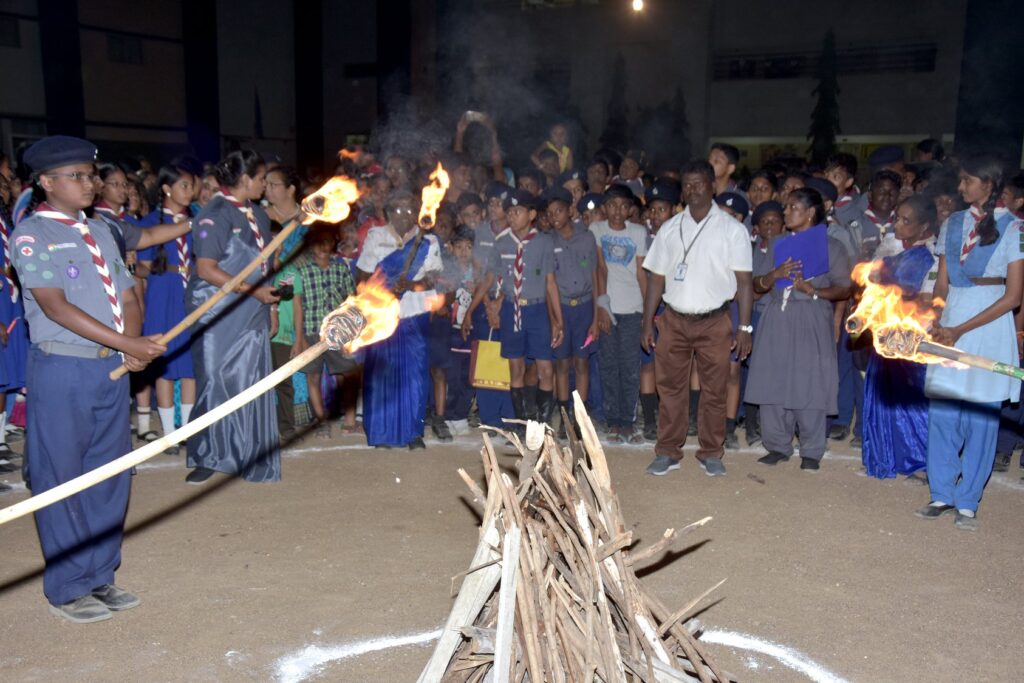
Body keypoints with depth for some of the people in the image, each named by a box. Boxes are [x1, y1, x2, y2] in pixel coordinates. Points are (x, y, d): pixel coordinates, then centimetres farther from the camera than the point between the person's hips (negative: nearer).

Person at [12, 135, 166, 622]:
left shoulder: (100, 233, 14)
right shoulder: (31, 234, -5)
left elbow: (128, 296, 12)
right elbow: (56, 307, -15)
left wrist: (133, 344, -8)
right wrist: (128, 345, -19)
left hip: (113, 368, 6)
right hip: (63, 370, -6)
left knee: (110, 475, 11)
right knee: (62, 480, 3)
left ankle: (101, 577, 25)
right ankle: (67, 589, 16)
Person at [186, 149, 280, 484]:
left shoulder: (257, 214, 12)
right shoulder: (215, 215, -11)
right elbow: (206, 269, -17)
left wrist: (270, 300, 11)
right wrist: (252, 291, -18)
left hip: (252, 316, 7)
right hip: (219, 317, -7)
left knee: (251, 385, 8)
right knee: (217, 383, 1)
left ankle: (252, 457, 18)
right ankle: (207, 457, 15)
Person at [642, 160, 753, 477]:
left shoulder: (732, 229, 2)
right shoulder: (670, 228, 9)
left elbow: (744, 281, -1)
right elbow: (656, 279, 9)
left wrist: (744, 327, -8)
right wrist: (648, 324, 4)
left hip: (714, 322, -2)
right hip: (674, 320, 2)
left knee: (714, 390, 4)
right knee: (670, 388, 5)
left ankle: (711, 453, 17)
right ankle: (668, 453, 15)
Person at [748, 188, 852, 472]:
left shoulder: (831, 246, 4)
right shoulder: (777, 244, 15)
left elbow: (844, 288, 0)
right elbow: (758, 285, 10)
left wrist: (814, 290, -16)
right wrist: (776, 274, -10)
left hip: (811, 321, -4)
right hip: (777, 320, 4)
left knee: (809, 386, -4)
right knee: (773, 383, 1)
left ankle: (811, 452, 7)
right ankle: (778, 446, 13)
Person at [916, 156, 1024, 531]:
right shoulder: (952, 224, 10)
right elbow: (942, 283, 11)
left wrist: (961, 330, -13)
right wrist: (936, 323, -6)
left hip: (989, 324, -4)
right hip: (950, 324, 4)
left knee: (981, 416, 1)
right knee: (941, 412, 4)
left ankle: (967, 503, 11)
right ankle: (941, 495, 16)